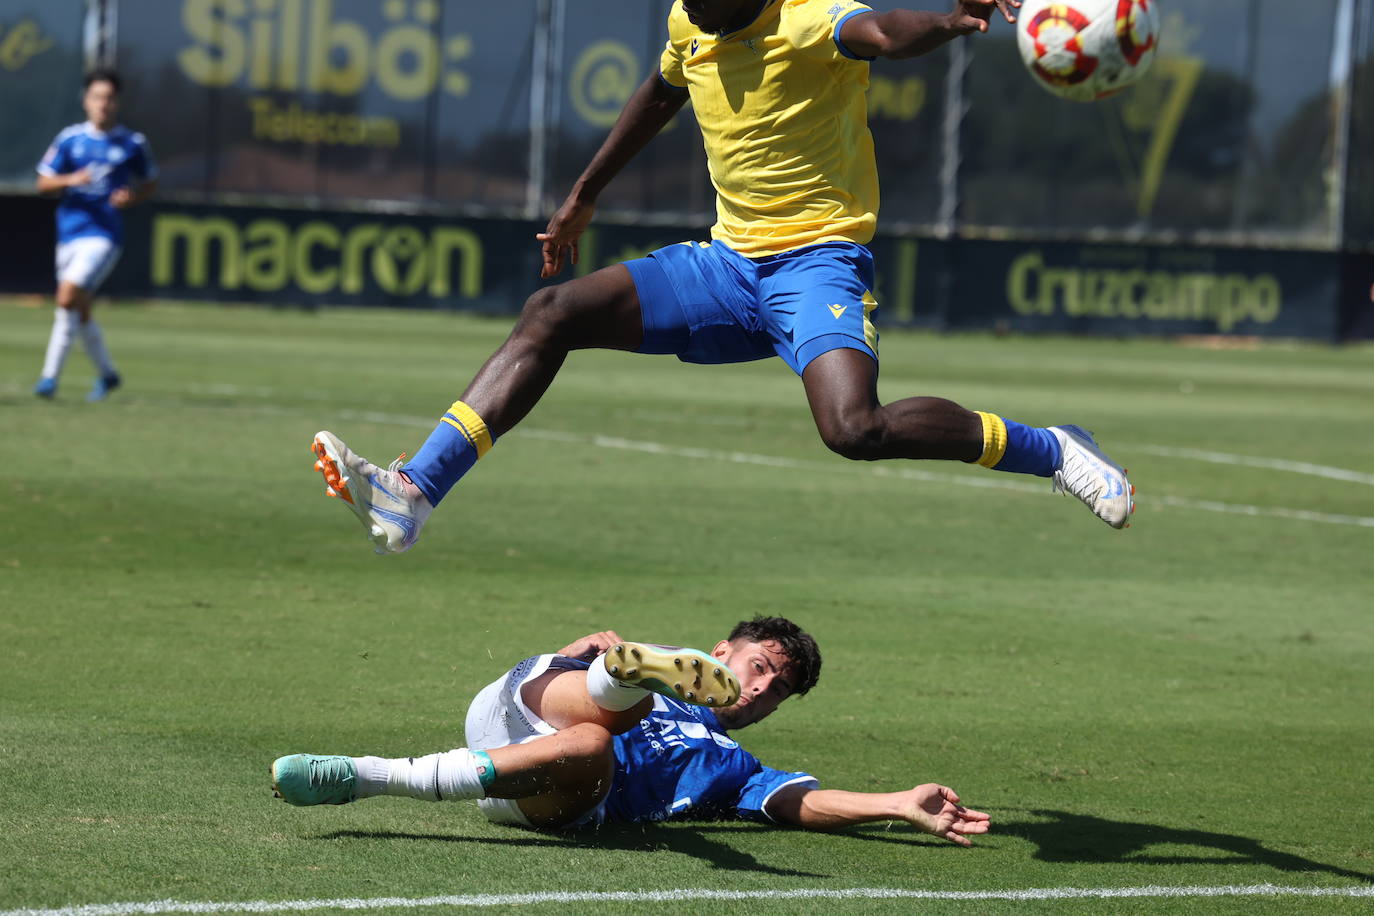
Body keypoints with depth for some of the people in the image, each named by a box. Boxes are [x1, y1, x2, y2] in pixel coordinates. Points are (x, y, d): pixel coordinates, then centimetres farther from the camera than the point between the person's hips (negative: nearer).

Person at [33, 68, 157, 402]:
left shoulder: (133, 143, 1)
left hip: (104, 234, -4)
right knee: (80, 311, 12)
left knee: (67, 299, -20)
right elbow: (43, 183, 5)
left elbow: (150, 184, 13)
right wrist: (71, 180, -15)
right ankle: (107, 373, 33)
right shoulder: (69, 139, 4)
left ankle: (50, 376, -14)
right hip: (69, 232, 4)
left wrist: (131, 197, -8)